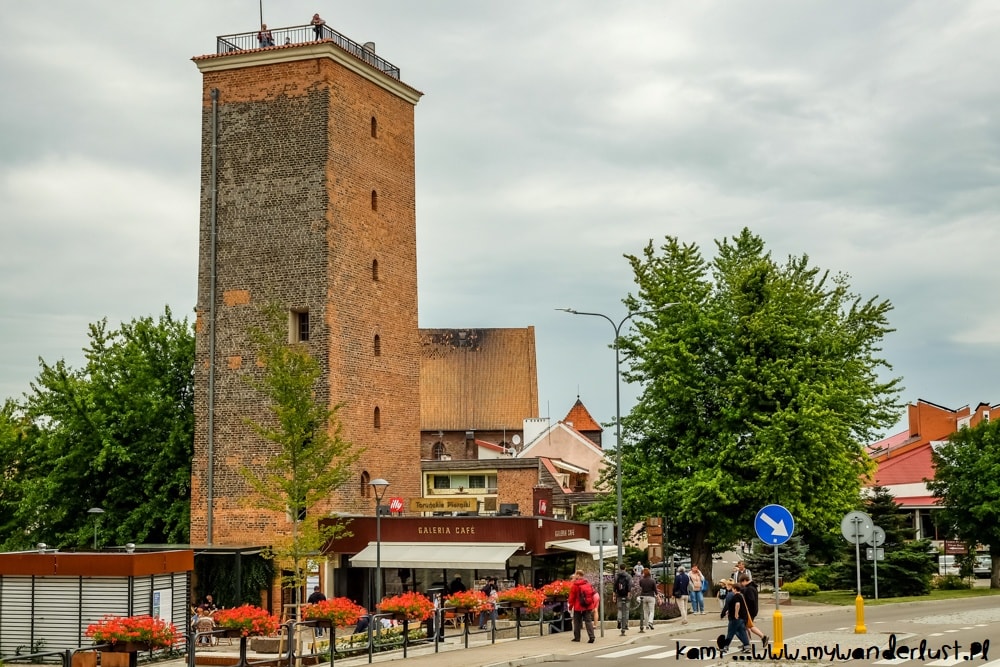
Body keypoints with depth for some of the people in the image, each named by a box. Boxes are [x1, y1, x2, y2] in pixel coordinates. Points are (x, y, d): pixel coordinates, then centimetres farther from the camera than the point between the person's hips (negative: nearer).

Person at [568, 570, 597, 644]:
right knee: (588, 621, 3)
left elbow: (572, 597, -7)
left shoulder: (575, 585, -10)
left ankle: (577, 637, 13)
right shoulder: (588, 584, 5)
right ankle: (591, 637, -11)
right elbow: (593, 594, 8)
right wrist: (593, 606, 15)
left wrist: (570, 606, 6)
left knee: (577, 622, 10)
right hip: (588, 606, 4)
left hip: (578, 607, -4)